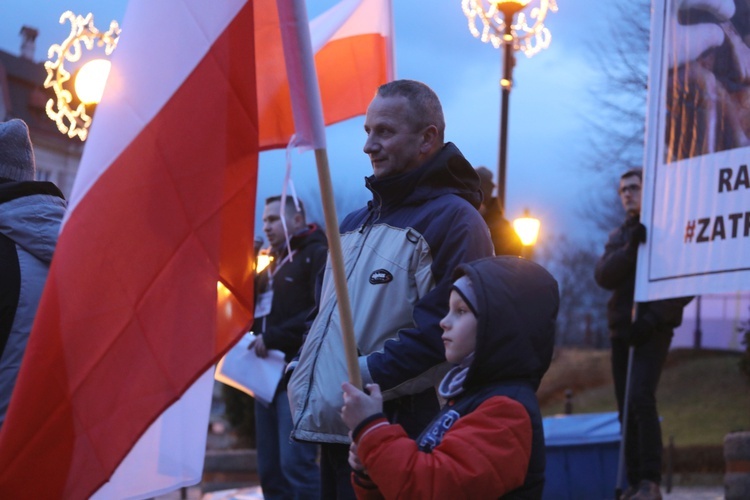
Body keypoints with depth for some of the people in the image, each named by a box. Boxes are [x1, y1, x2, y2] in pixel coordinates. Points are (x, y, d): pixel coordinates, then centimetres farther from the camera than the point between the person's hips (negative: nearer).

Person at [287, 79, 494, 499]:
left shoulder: (452, 219, -8)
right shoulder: (354, 225, 20)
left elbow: (441, 326, -18)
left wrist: (369, 374, -20)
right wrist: (305, 379, 12)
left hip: (398, 431, -8)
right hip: (333, 429, 8)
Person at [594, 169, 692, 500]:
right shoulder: (619, 236, 16)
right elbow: (604, 277, -1)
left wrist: (654, 318, -15)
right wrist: (630, 248, -15)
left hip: (653, 331, -6)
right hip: (622, 331, 6)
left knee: (641, 398, -20)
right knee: (627, 409, 3)